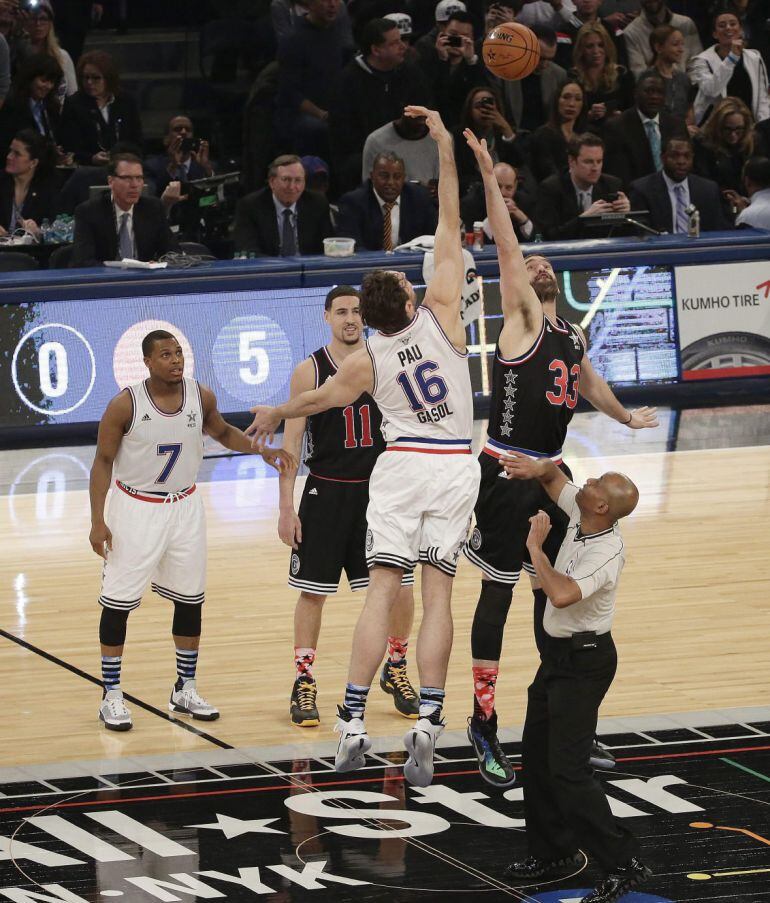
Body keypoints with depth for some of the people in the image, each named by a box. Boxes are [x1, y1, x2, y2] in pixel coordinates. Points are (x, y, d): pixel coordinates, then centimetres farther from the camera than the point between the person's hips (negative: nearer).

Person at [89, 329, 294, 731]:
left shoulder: (201, 396, -7)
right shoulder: (125, 405, -18)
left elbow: (222, 432, 14)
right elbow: (103, 461, -10)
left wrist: (262, 450, -2)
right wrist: (97, 520, -15)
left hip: (184, 508, 4)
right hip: (136, 509, -4)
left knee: (190, 600, 10)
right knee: (118, 602, -4)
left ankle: (186, 690, 23)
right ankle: (111, 696, 5)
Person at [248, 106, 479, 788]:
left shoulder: (367, 361, -4)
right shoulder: (442, 317, -8)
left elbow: (320, 398, 14)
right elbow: (450, 232, -6)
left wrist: (273, 414, 34)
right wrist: (445, 151, -2)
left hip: (400, 466, 0)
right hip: (455, 467, 0)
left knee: (381, 591, -2)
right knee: (438, 593, -2)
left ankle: (353, 723, -9)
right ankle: (428, 726, -10)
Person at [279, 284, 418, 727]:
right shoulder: (310, 370, -5)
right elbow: (292, 439, -4)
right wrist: (287, 507, -8)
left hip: (380, 490, 2)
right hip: (326, 492, -2)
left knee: (400, 589, 2)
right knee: (313, 591, 2)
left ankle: (396, 670, 24)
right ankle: (304, 683, 12)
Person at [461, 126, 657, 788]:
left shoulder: (571, 334, 14)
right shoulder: (522, 320, -6)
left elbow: (588, 383, 30)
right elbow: (507, 247, -16)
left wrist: (627, 416, 38)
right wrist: (490, 177, -24)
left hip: (550, 473, 7)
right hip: (507, 473, -7)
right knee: (499, 592, -3)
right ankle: (484, 724, 1)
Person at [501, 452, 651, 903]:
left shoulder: (607, 552, -28)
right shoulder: (579, 515, -4)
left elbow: (562, 594, -41)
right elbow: (555, 477, 14)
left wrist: (536, 548, -27)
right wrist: (538, 468, -11)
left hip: (584, 662, -10)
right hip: (558, 653, 10)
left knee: (568, 769, -13)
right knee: (536, 755, 16)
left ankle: (624, 863, -9)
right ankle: (553, 849, 28)